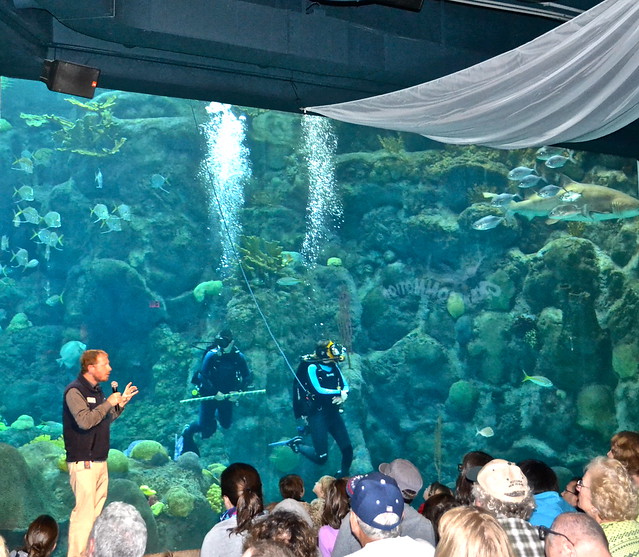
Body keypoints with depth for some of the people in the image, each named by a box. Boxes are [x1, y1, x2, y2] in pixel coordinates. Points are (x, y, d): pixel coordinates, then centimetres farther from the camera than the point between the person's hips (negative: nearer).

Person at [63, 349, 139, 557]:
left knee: (97, 512, 12)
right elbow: (85, 421, -24)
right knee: (84, 513, -10)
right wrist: (108, 402, -17)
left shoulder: (96, 390, 16)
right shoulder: (74, 391, -11)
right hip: (83, 463, -9)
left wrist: (121, 402, 13)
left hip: (100, 461, 9)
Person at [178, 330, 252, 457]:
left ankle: (216, 414, 46)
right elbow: (202, 376, -19)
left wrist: (238, 392, -16)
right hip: (209, 393, -3)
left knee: (226, 424, 13)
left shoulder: (239, 357, -10)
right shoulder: (211, 355, -18)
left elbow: (247, 378, -2)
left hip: (227, 395, 3)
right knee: (204, 426, -4)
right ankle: (186, 433, 27)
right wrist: (215, 393, -24)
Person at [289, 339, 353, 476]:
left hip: (333, 412, 6)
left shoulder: (333, 366, 6)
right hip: (317, 414, -6)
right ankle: (297, 445, 20)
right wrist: (340, 393, -14)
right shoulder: (312, 367, -13)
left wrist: (343, 395, -14)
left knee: (348, 450, 4)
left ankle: (343, 476, 29)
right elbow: (318, 390, -21)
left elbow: (345, 385, 9)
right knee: (321, 458, -5)